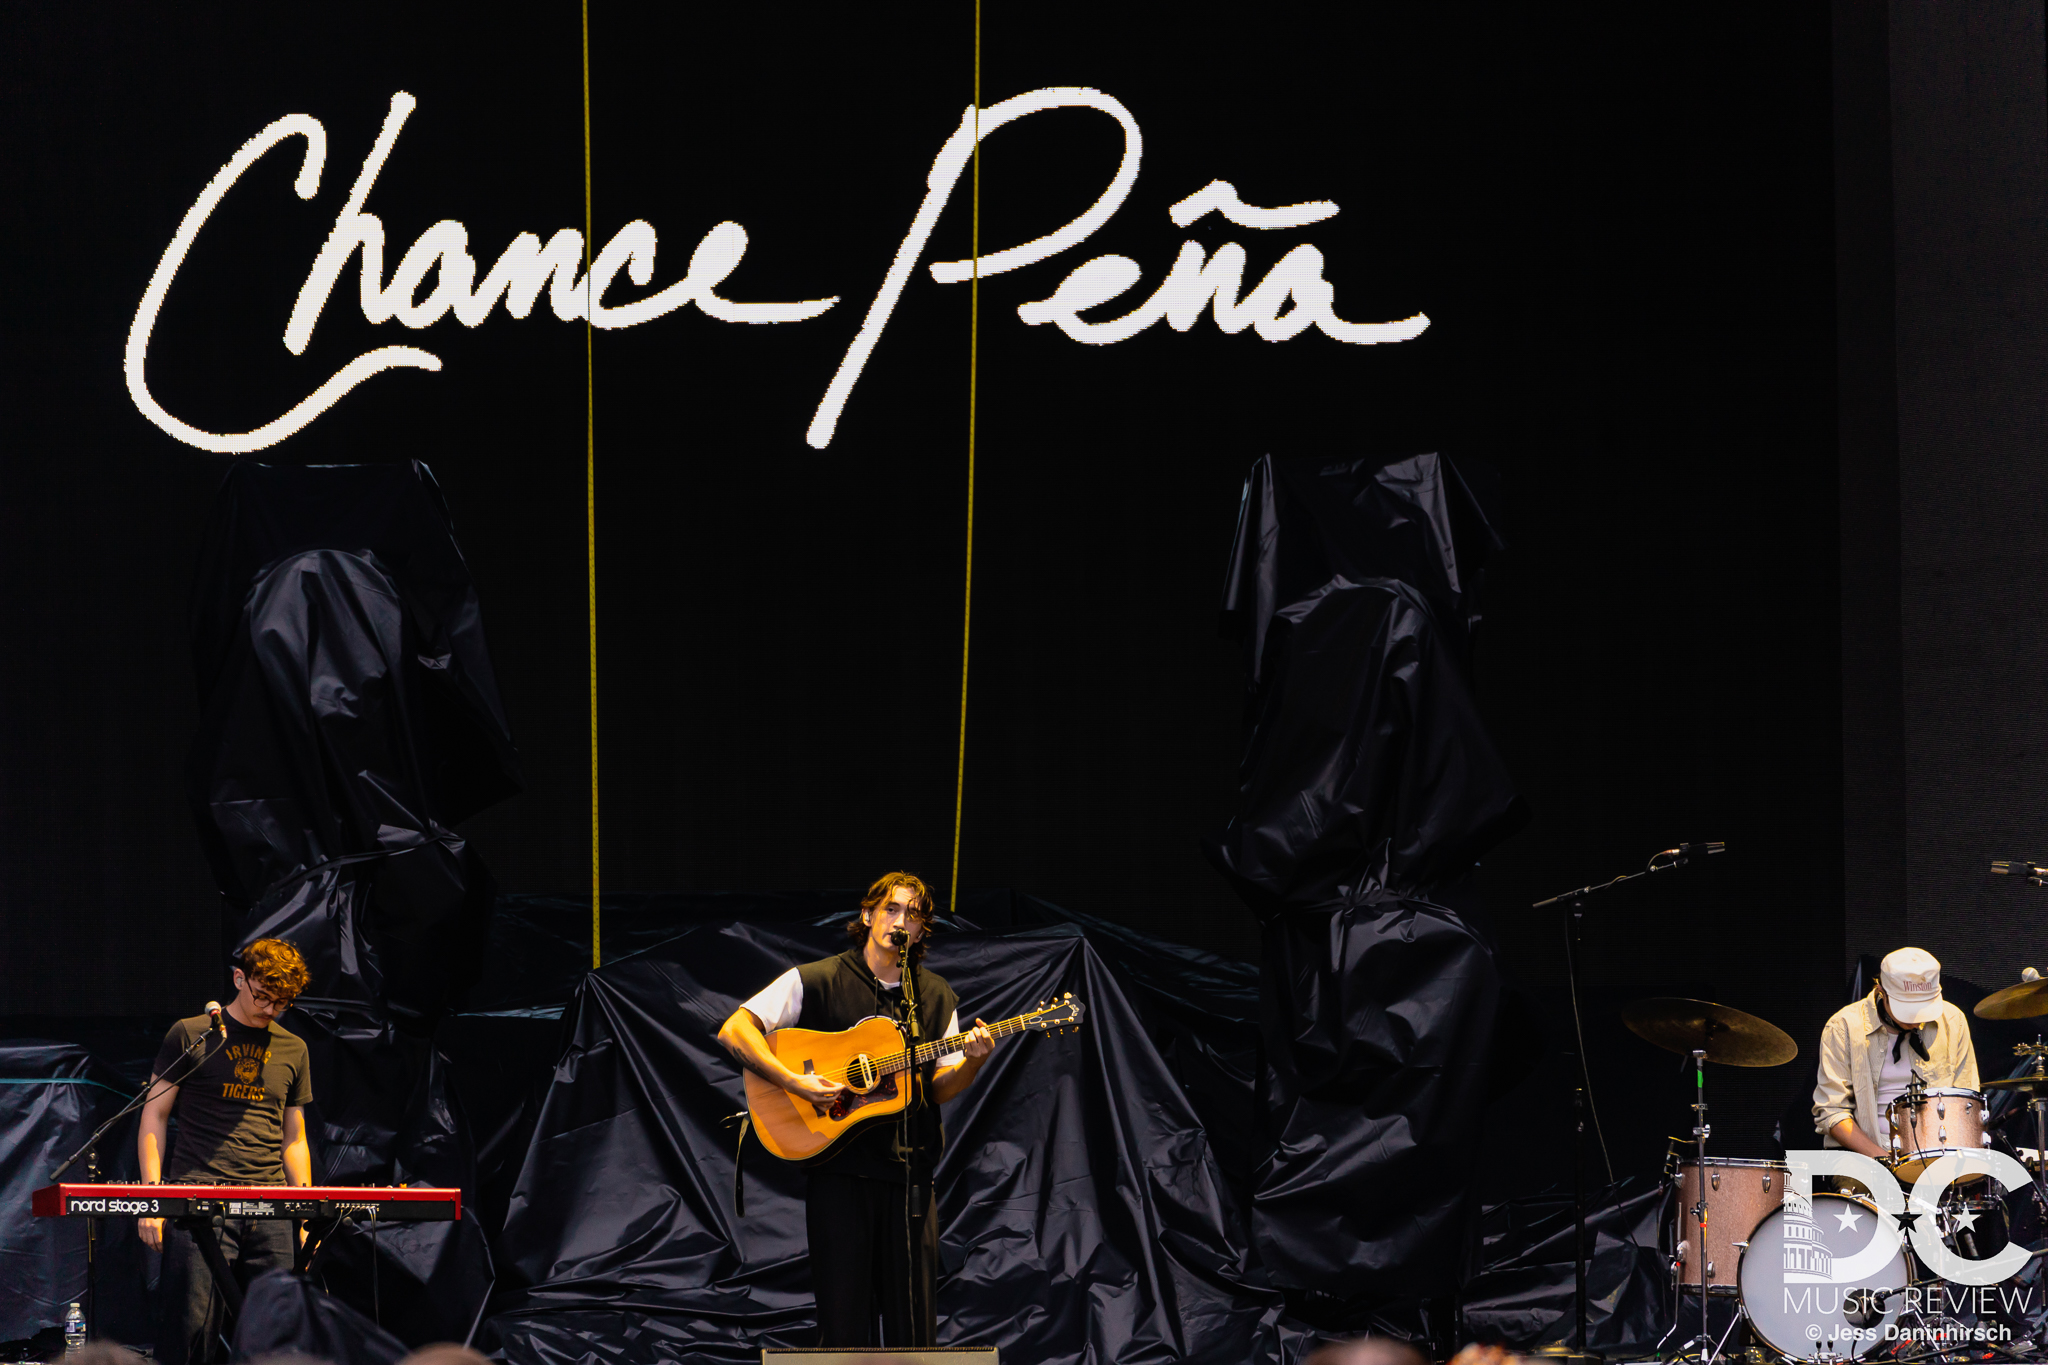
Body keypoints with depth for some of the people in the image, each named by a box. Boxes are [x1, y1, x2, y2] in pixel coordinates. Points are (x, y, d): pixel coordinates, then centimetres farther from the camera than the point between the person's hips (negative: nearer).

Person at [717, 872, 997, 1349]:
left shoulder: (936, 998, 12)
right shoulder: (816, 981, -2)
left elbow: (939, 1089, 9)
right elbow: (734, 1031, -8)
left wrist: (972, 1061, -12)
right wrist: (793, 1082, -19)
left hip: (909, 1170, 3)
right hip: (839, 1169, -3)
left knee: (913, 1323, 3)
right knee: (843, 1323, -1)